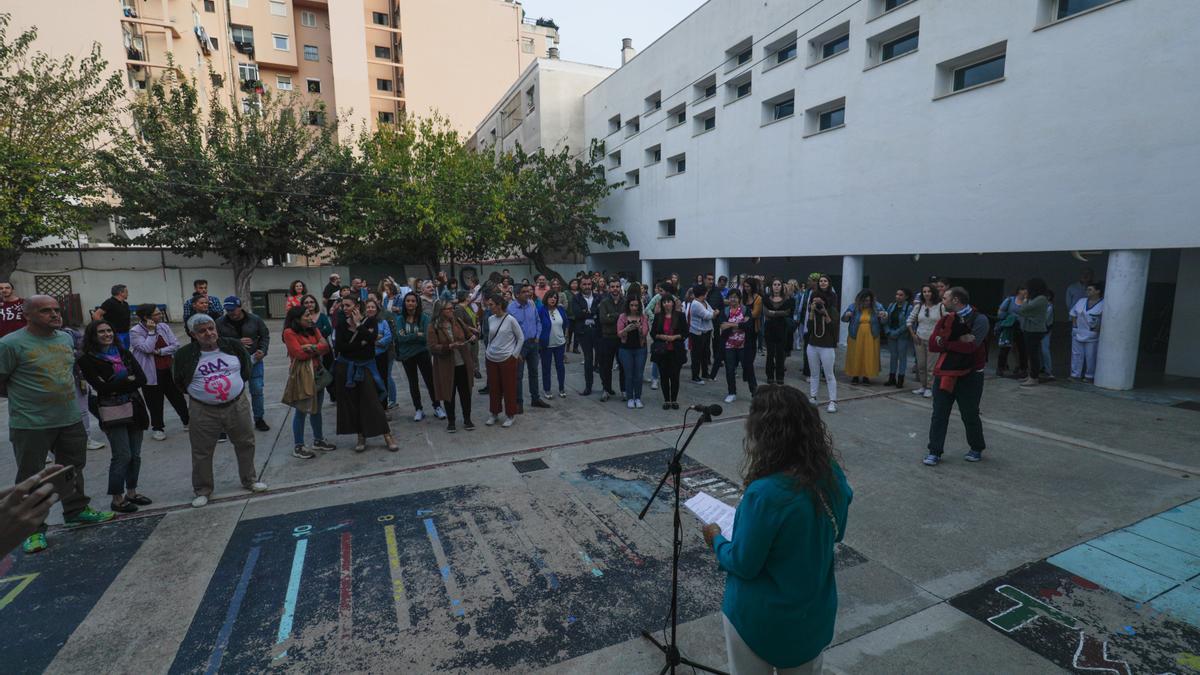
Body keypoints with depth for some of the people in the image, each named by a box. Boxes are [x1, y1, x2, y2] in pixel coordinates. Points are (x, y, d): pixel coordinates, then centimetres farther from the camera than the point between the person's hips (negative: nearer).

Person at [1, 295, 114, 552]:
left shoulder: (67, 338, 6)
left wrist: (61, 392, 14)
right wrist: (25, 396, -2)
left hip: (71, 419, 6)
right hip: (31, 425, -6)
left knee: (73, 468, 19)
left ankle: (76, 510, 36)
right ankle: (34, 528, 19)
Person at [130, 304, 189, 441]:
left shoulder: (164, 326, 1)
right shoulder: (135, 332, -10)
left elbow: (176, 345, -4)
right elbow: (147, 349, -23)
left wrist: (159, 351, -16)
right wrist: (151, 331, -20)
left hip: (169, 369, 3)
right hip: (151, 373, -3)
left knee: (177, 396, 13)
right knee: (155, 401, 7)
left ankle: (187, 421, 27)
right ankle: (158, 428, 23)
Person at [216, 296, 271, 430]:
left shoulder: (254, 319, -4)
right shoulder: (220, 322, -5)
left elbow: (265, 335, 6)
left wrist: (262, 351, -8)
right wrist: (237, 342, -20)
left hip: (254, 360, 0)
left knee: (257, 391, 4)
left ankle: (259, 419, 18)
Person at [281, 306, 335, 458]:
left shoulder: (313, 330, 12)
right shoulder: (289, 332, -9)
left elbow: (325, 346, 0)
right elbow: (299, 354, -16)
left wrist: (311, 347, -15)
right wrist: (318, 349, -4)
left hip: (317, 372, 7)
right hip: (301, 374, -7)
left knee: (316, 409, 15)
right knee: (301, 411, -2)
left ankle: (318, 440, 27)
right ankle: (298, 447, 8)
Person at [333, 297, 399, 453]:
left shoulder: (371, 321, -3)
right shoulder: (341, 325, 4)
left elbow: (371, 337, -21)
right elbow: (338, 346, -9)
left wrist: (358, 324, -13)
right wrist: (360, 344, -15)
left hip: (366, 366, -3)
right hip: (345, 368, 3)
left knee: (373, 401, -6)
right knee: (351, 403, 5)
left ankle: (388, 436, 0)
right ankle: (361, 437, 17)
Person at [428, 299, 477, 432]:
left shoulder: (458, 321, 2)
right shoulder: (433, 327, -9)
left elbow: (469, 333, 12)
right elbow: (433, 348, -14)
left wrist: (473, 337, -11)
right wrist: (449, 346, -27)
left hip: (463, 364, 3)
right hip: (446, 367, -3)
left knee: (465, 393, 10)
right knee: (449, 394, 9)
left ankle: (467, 419, 26)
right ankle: (450, 421, 25)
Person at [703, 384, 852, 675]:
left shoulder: (765, 493, -34)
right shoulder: (833, 474, -13)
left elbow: (743, 565, -22)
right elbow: (836, 534, 5)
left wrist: (717, 540, -4)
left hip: (762, 618, -5)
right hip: (815, 611, 6)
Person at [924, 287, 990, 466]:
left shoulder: (979, 320, -10)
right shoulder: (946, 320, 6)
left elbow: (969, 346, -24)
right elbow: (933, 345, -5)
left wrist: (945, 343, -12)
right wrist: (958, 342, -18)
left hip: (969, 376, -4)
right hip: (944, 374, 4)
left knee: (970, 415, 9)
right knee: (939, 414, 3)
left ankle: (977, 449, 32)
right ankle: (935, 452, 11)